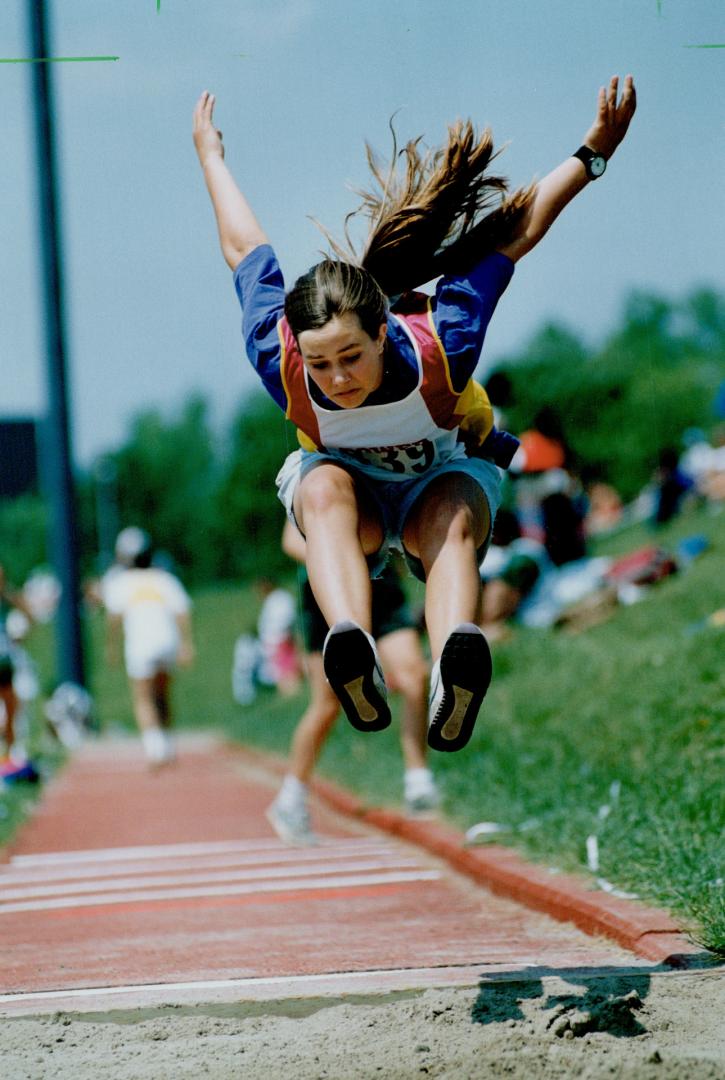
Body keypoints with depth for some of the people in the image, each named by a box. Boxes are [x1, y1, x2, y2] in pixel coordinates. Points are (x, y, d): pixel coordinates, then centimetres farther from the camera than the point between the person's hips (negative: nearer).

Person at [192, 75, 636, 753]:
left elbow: (514, 234, -24)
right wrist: (209, 155, 0)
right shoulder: (281, 365, -31)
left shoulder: (438, 350, -36)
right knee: (327, 489, -38)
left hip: (441, 477, -1)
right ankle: (352, 655, -65)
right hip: (342, 478, 1)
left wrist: (593, 154, -19)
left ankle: (453, 668, -70)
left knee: (452, 521, -38)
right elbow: (243, 249, -13)